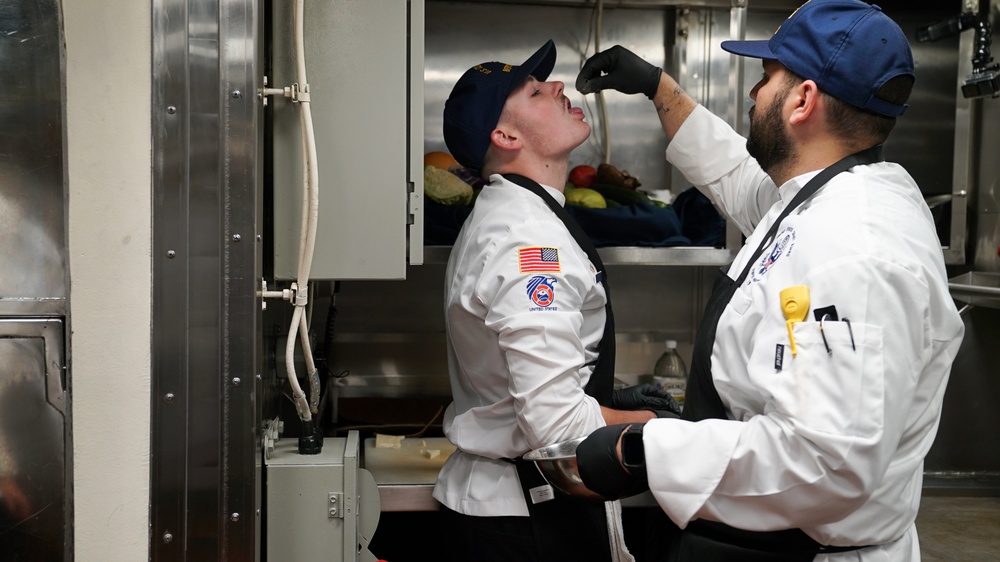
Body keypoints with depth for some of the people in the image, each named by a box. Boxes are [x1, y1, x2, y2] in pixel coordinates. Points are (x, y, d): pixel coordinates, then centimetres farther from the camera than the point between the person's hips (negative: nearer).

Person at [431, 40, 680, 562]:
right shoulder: (531, 239, -24)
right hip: (527, 518, -10)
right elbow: (556, 422, -30)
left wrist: (612, 399, 9)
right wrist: (649, 422, -14)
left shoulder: (497, 217, 9)